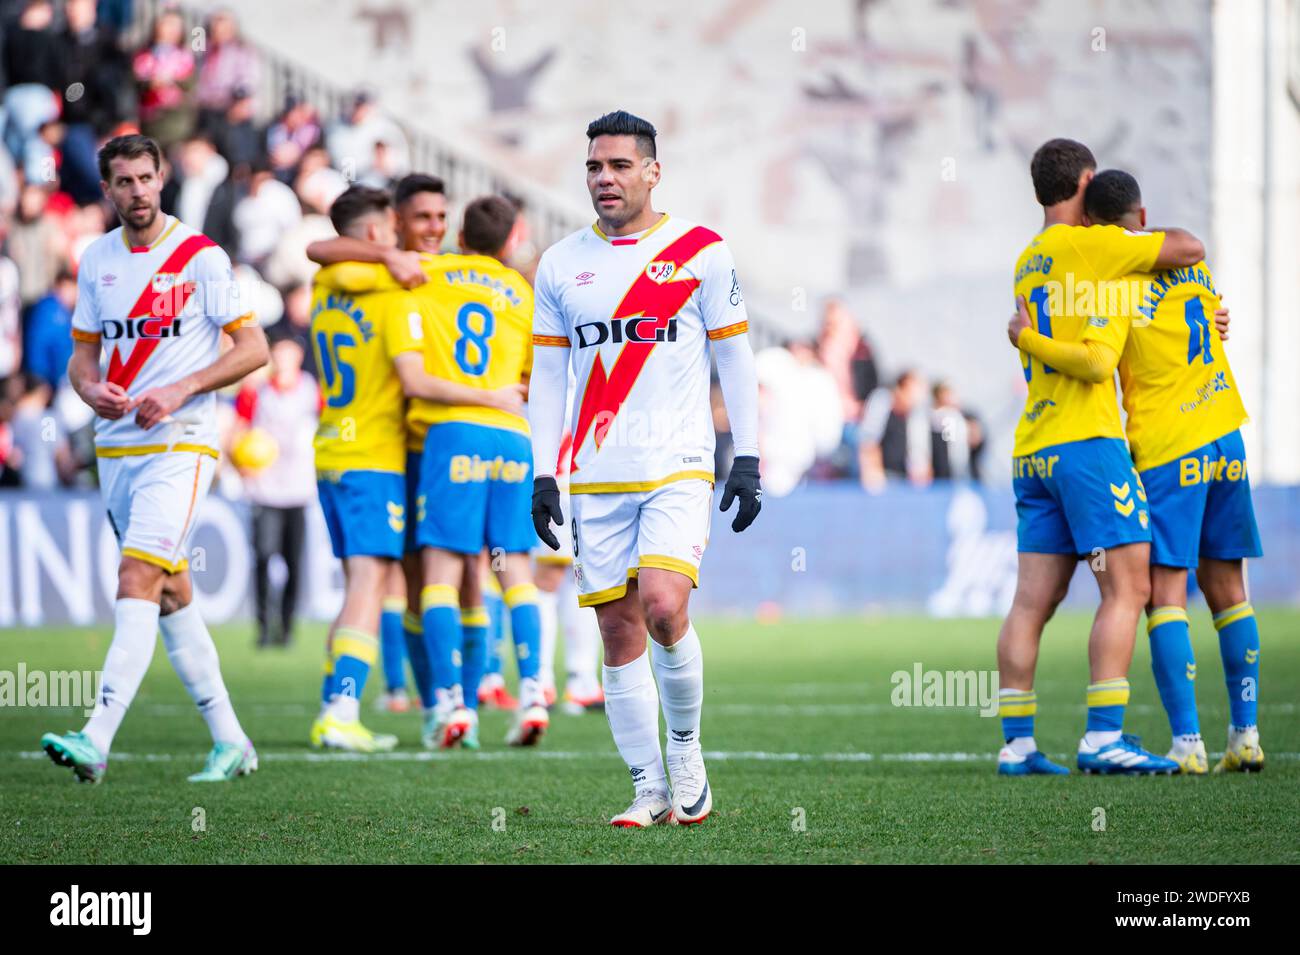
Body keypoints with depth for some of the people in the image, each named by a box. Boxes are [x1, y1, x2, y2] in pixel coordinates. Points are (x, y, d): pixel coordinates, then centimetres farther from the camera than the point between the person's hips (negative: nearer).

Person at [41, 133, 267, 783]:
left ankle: (96, 740, -27)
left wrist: (179, 391, -16)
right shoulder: (96, 260, 10)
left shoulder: (200, 257, -6)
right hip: (115, 448, 6)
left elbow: (253, 347, -6)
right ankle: (230, 741, 18)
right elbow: (83, 353, 16)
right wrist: (91, 388, -7)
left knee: (138, 580, -18)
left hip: (179, 445, -6)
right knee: (171, 593, 10)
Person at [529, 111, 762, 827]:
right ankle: (649, 790, 6)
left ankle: (685, 743, 1)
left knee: (662, 605, -21)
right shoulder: (561, 264, 10)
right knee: (618, 629, 0)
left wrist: (748, 458, -1)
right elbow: (547, 376, 13)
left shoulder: (701, 251, 2)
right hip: (595, 478, 3)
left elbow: (734, 358, 6)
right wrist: (543, 475, 6)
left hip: (678, 468, -3)